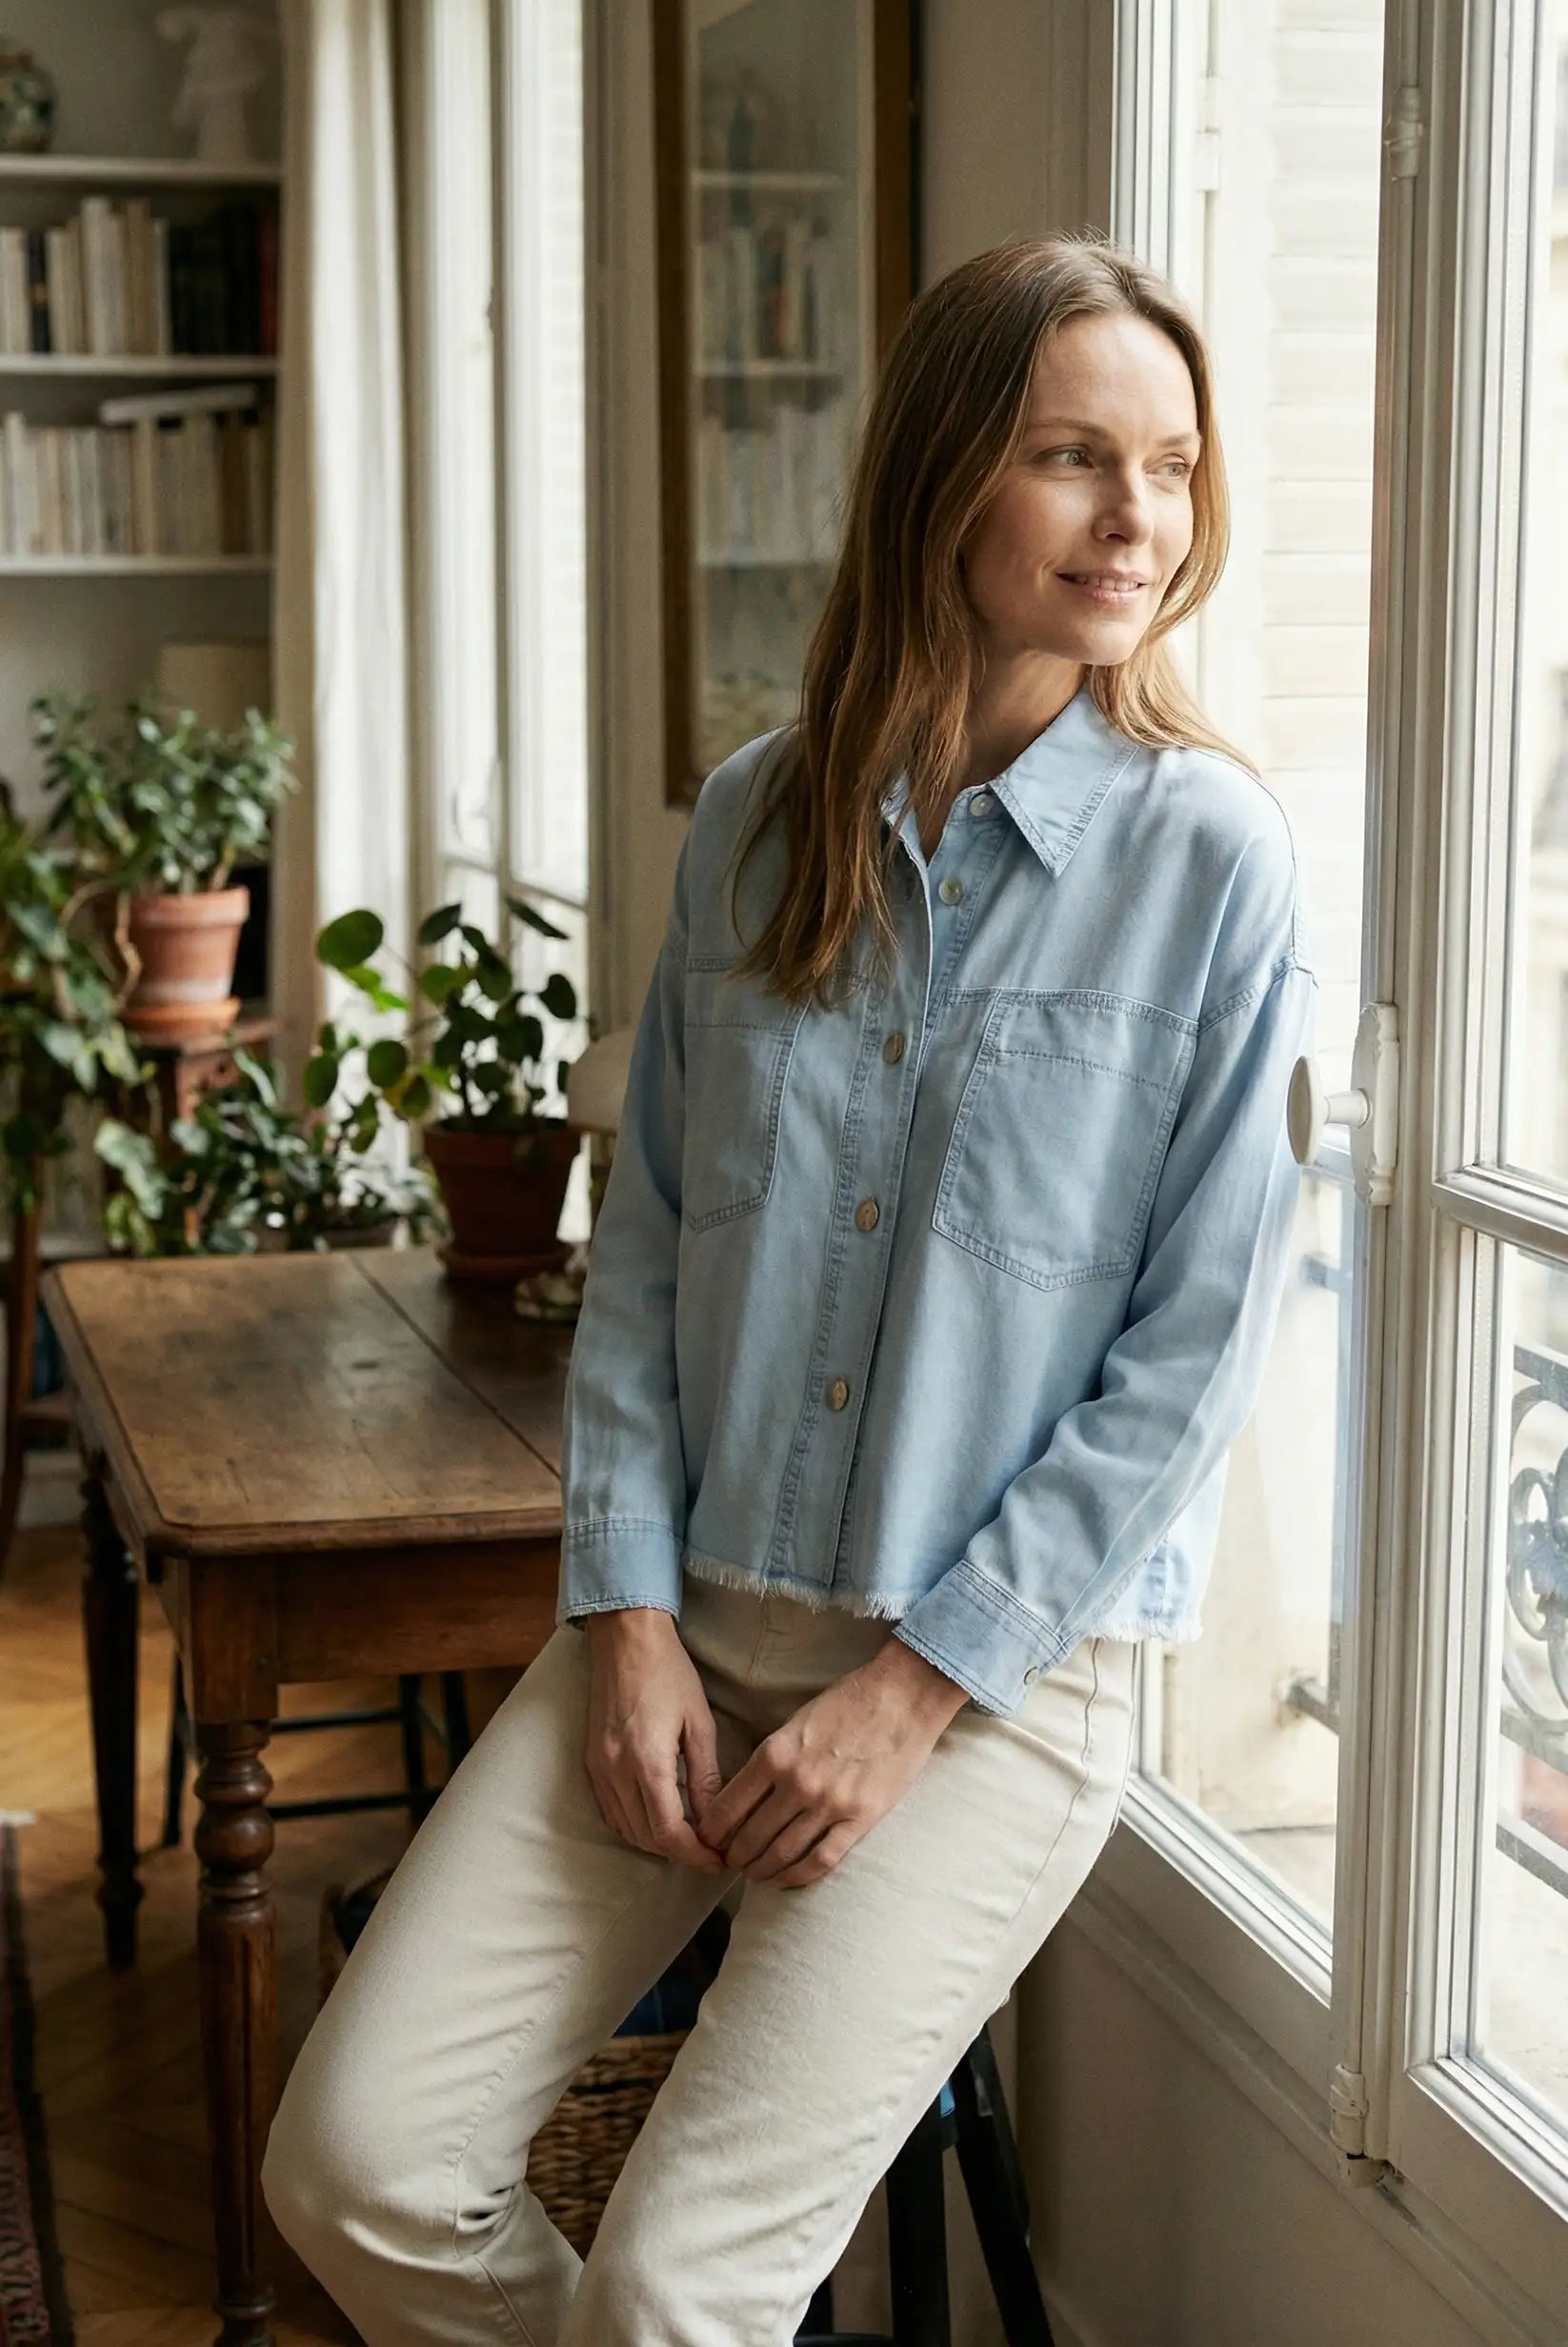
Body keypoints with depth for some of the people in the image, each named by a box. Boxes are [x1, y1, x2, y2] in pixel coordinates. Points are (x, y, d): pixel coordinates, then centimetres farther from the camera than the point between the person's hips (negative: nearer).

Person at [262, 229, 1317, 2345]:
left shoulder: (1213, 858, -8)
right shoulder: (757, 820, 5)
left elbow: (1199, 1348, -9)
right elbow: (643, 1240, 8)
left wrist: (914, 1691, -11)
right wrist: (628, 1615, -3)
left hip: (1006, 1662, -4)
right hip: (695, 1615, 4)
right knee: (352, 2166, -6)